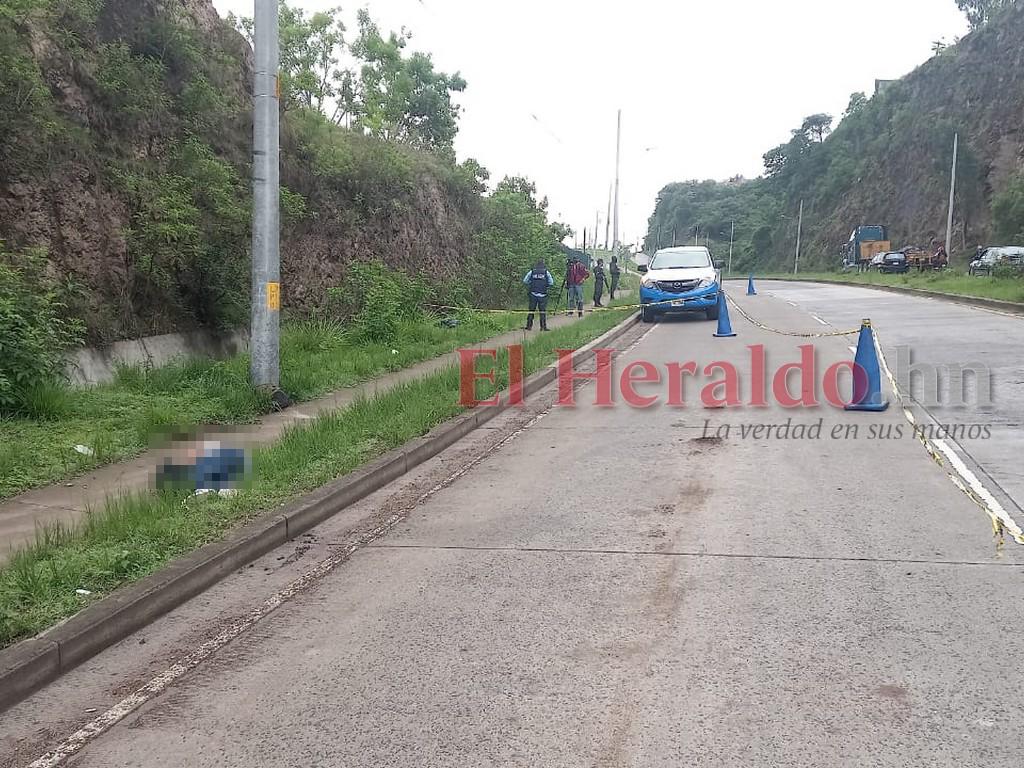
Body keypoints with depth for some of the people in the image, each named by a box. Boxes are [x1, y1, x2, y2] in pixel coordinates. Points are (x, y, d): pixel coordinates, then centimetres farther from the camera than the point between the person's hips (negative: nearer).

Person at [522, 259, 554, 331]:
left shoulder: (531, 272, 6)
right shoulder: (546, 272, 4)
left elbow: (524, 281, 3)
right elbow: (551, 283, 0)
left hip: (533, 294, 1)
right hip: (542, 295, -1)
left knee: (531, 310, 9)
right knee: (543, 311, 3)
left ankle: (529, 326, 9)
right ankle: (543, 326, 1)